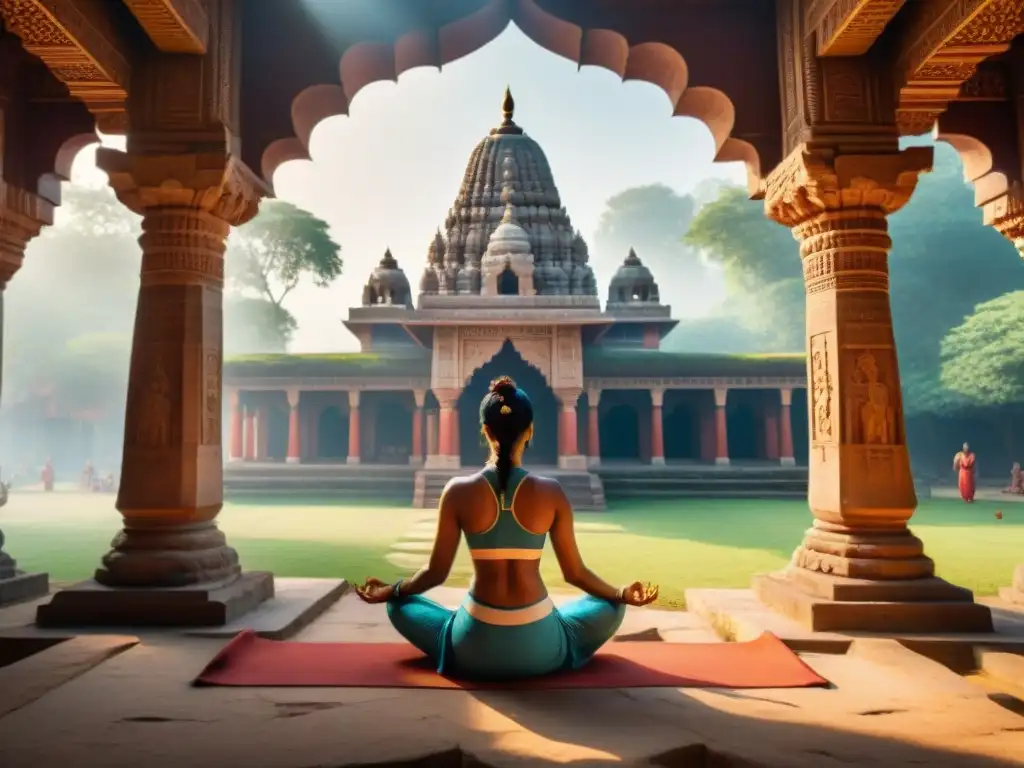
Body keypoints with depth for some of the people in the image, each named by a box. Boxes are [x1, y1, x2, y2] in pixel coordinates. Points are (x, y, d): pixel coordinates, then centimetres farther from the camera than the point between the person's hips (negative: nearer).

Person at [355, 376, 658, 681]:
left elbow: (436, 572, -2)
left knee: (399, 605, 25)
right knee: (611, 608, 26)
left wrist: (387, 591, 18)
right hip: (540, 650, 0)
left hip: (474, 650, 0)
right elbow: (575, 572, 1)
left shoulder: (459, 491, -8)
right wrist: (622, 594, 19)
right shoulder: (551, 492, -7)